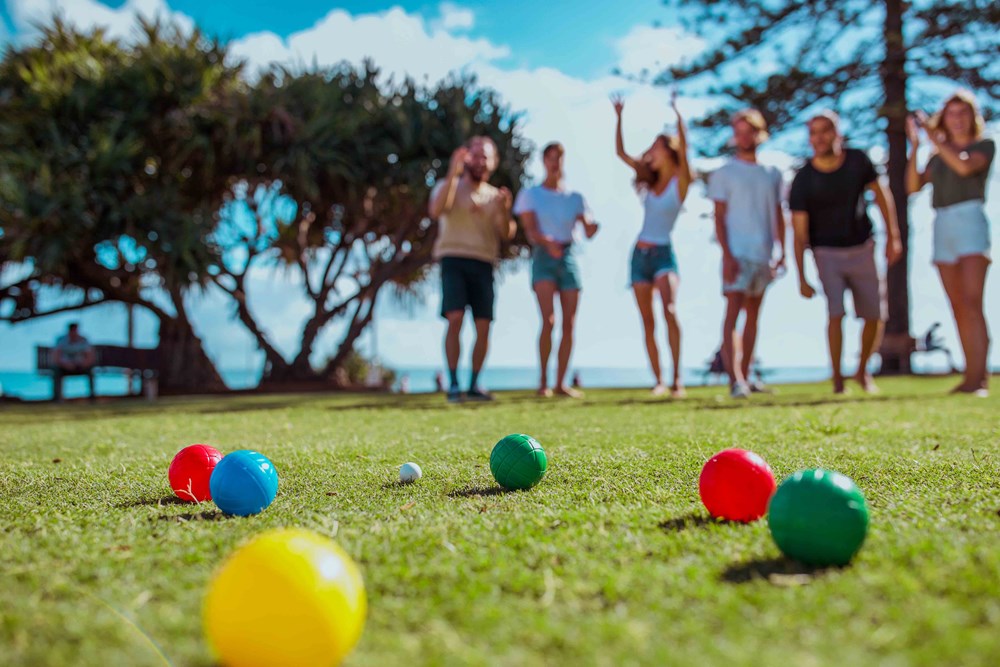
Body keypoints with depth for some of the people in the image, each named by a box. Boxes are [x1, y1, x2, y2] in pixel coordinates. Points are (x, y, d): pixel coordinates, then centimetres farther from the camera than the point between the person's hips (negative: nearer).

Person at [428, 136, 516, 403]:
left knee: (483, 325, -4)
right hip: (454, 260, -3)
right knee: (455, 318, -18)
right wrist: (453, 172, -18)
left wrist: (504, 211, -16)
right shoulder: (449, 186, 10)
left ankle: (474, 385, 7)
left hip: (483, 265, 3)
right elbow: (436, 211, -13)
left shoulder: (495, 196, 17)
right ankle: (453, 385, -13)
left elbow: (506, 235, 4)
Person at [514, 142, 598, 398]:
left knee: (569, 324, -2)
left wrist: (593, 227, -19)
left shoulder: (575, 198, 13)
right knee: (548, 320, -18)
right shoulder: (530, 194, 6)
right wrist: (547, 242, -26)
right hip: (543, 258, -3)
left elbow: (588, 232, 5)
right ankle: (543, 382, -10)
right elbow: (530, 231, -6)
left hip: (569, 258, 3)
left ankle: (561, 383, 5)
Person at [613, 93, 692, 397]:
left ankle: (677, 377, -26)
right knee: (648, 321, 3)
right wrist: (619, 117, 7)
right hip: (640, 254, 6)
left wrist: (678, 114, -23)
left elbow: (683, 149, -19)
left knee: (669, 310, -25)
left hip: (663, 254, -6)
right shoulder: (650, 180, 13)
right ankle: (658, 381, 6)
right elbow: (620, 152, 11)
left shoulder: (680, 181, -1)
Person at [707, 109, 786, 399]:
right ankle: (734, 380, -18)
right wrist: (727, 255, -14)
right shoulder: (724, 174, 2)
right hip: (737, 254, -5)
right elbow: (719, 217, -4)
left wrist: (782, 252, 5)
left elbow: (778, 215, 15)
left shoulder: (772, 174, 14)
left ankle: (745, 377, 13)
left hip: (764, 255, 5)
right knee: (733, 313, -13)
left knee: (753, 316, 7)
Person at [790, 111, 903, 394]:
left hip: (862, 249, 3)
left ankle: (862, 370, 28)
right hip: (827, 254, -3)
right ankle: (837, 381, -7)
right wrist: (802, 278, -16)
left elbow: (880, 194, 7)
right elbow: (799, 233, -13)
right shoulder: (803, 180, -14)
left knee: (875, 316, 5)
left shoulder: (858, 160, -7)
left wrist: (893, 236, 4)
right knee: (835, 313, -17)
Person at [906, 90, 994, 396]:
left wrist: (934, 137, -8)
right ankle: (972, 375, 5)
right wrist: (914, 145, 2)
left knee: (972, 302, -16)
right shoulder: (939, 157, 21)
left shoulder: (985, 145, 8)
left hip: (970, 222, -5)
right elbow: (913, 186, 8)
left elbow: (965, 166, -12)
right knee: (958, 307, 2)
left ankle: (980, 377, -20)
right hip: (942, 227, 5)